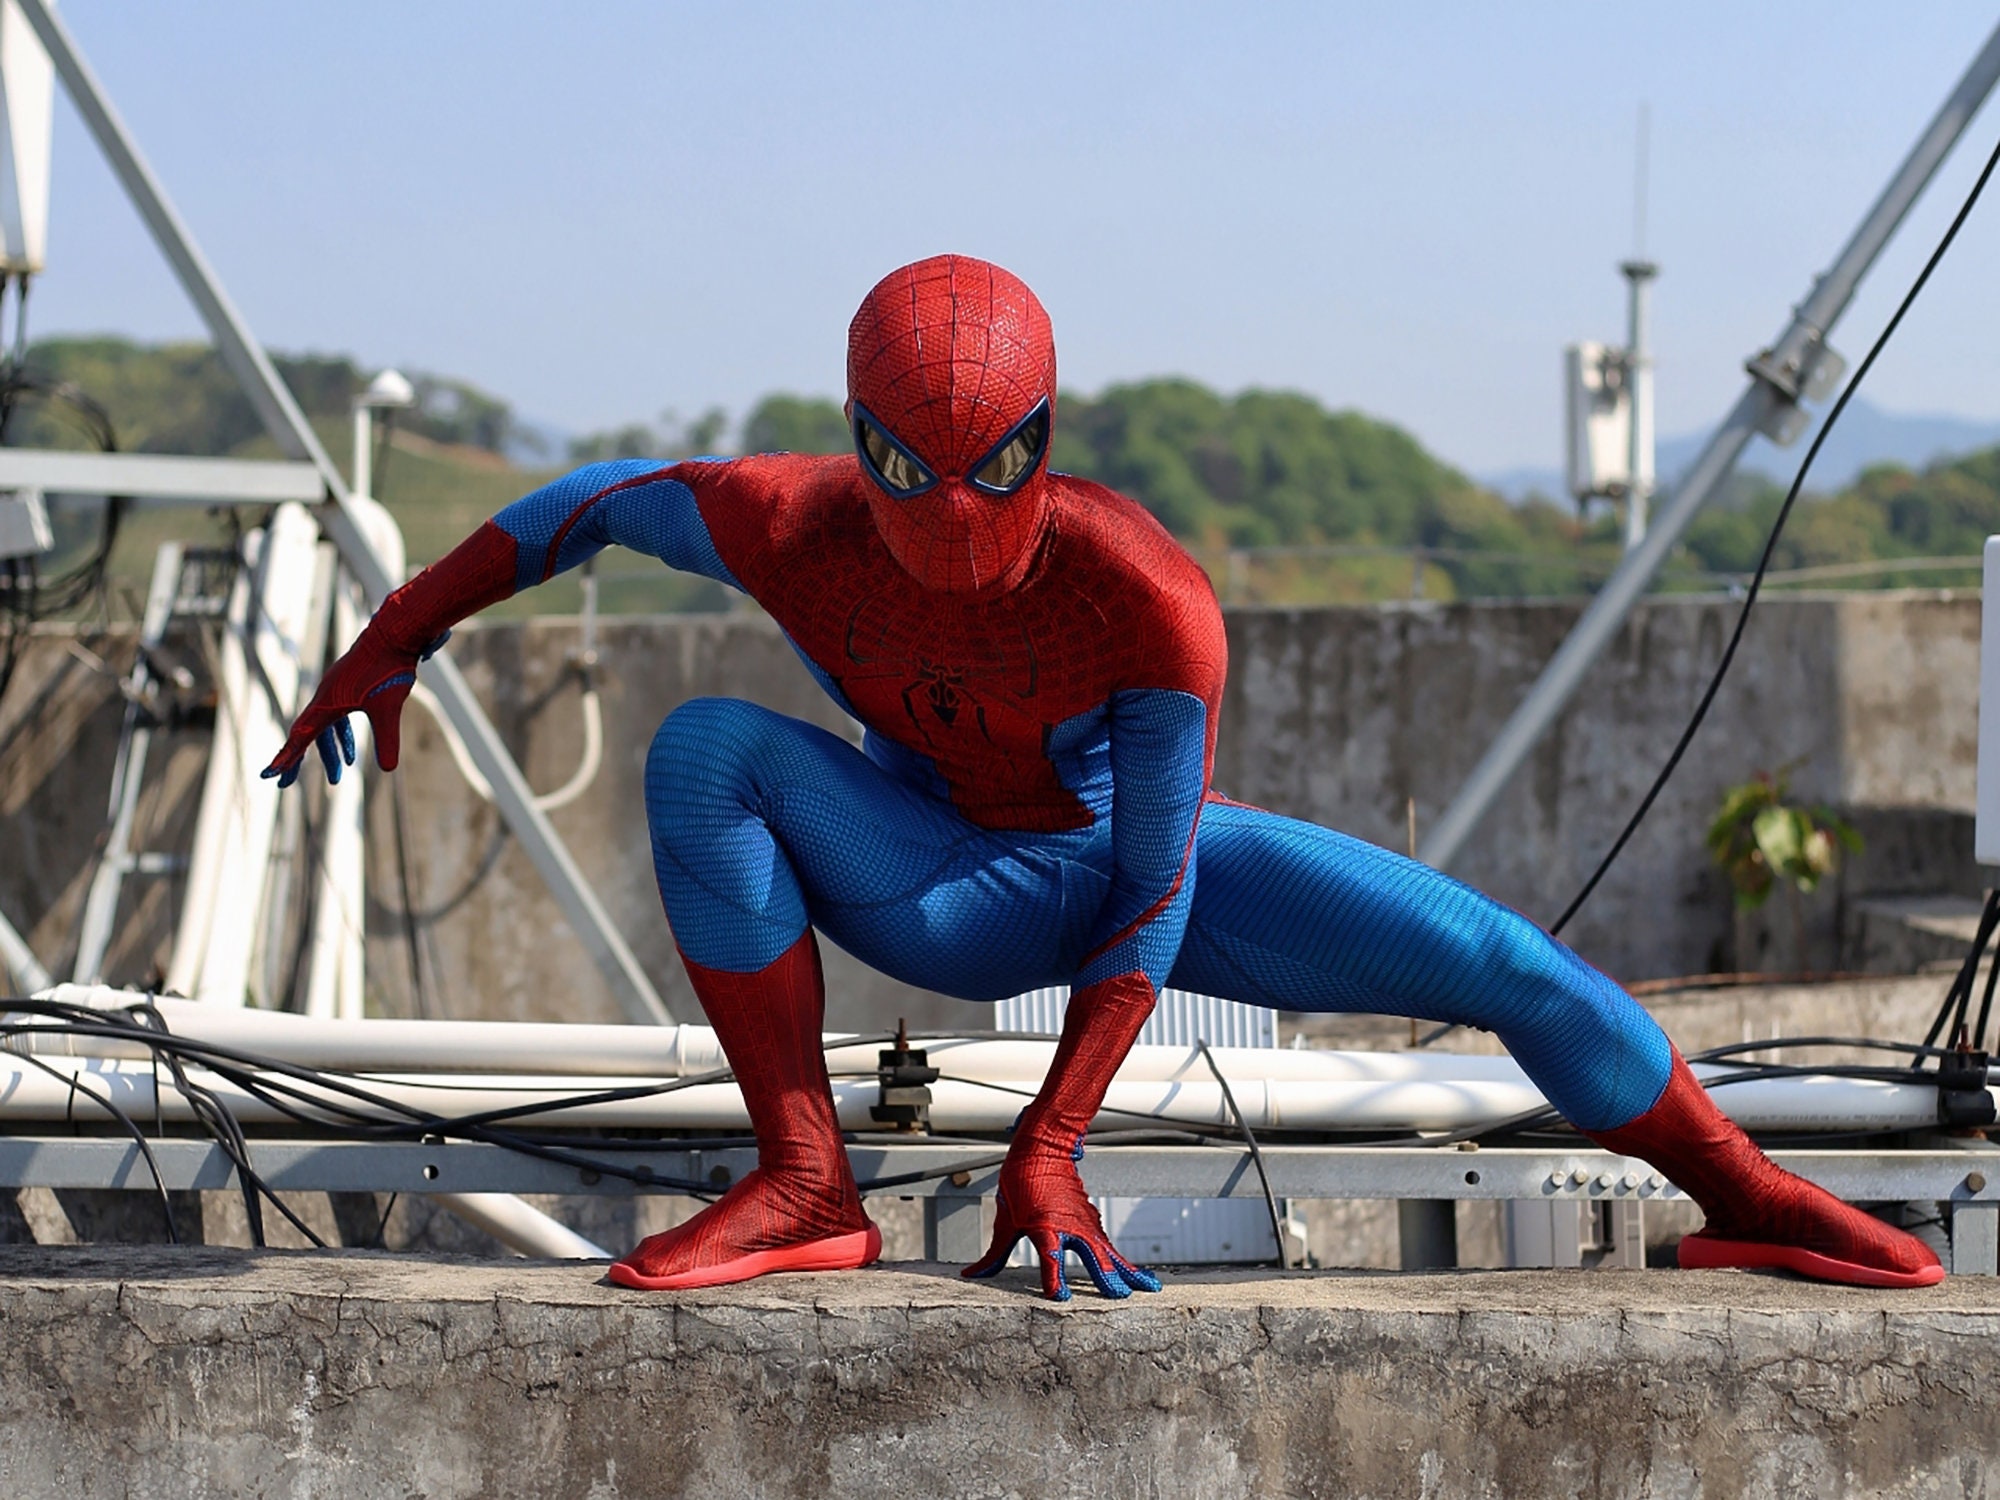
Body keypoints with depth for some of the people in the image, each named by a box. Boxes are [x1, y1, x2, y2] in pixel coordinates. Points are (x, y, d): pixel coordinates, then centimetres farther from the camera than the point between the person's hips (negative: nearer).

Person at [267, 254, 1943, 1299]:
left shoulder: (1146, 598, -35)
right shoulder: (797, 529, -28)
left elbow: (1156, 894, -28)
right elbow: (589, 502, -8)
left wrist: (1050, 1147, -28)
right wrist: (398, 637, -3)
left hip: (1141, 863, -2)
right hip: (944, 895, 2)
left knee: (1506, 965, -16)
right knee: (706, 748, -27)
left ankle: (1746, 1199, 9)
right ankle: (808, 1188, -21)